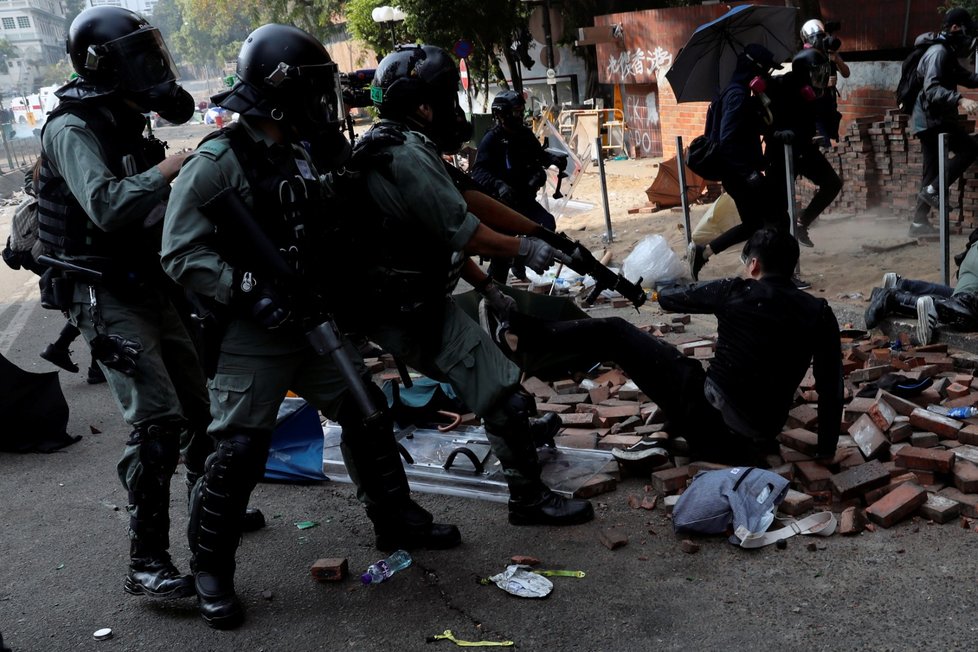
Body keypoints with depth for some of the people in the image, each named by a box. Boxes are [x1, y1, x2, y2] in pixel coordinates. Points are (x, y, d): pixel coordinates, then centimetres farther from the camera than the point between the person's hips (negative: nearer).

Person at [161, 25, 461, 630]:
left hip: (313, 321, 7)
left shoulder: (308, 153, 9)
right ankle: (212, 568, 14)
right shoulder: (218, 161, -14)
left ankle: (396, 518, 31)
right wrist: (246, 292, -25)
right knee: (241, 448, -5)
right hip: (253, 332, -7)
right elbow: (182, 251, -17)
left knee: (368, 414, 11)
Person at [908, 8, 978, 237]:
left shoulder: (947, 54, 19)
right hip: (932, 119, -11)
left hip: (931, 120, 11)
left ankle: (919, 222, 15)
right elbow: (931, 89, -27)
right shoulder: (939, 52, -14)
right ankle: (933, 190, -12)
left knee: (932, 172, 12)